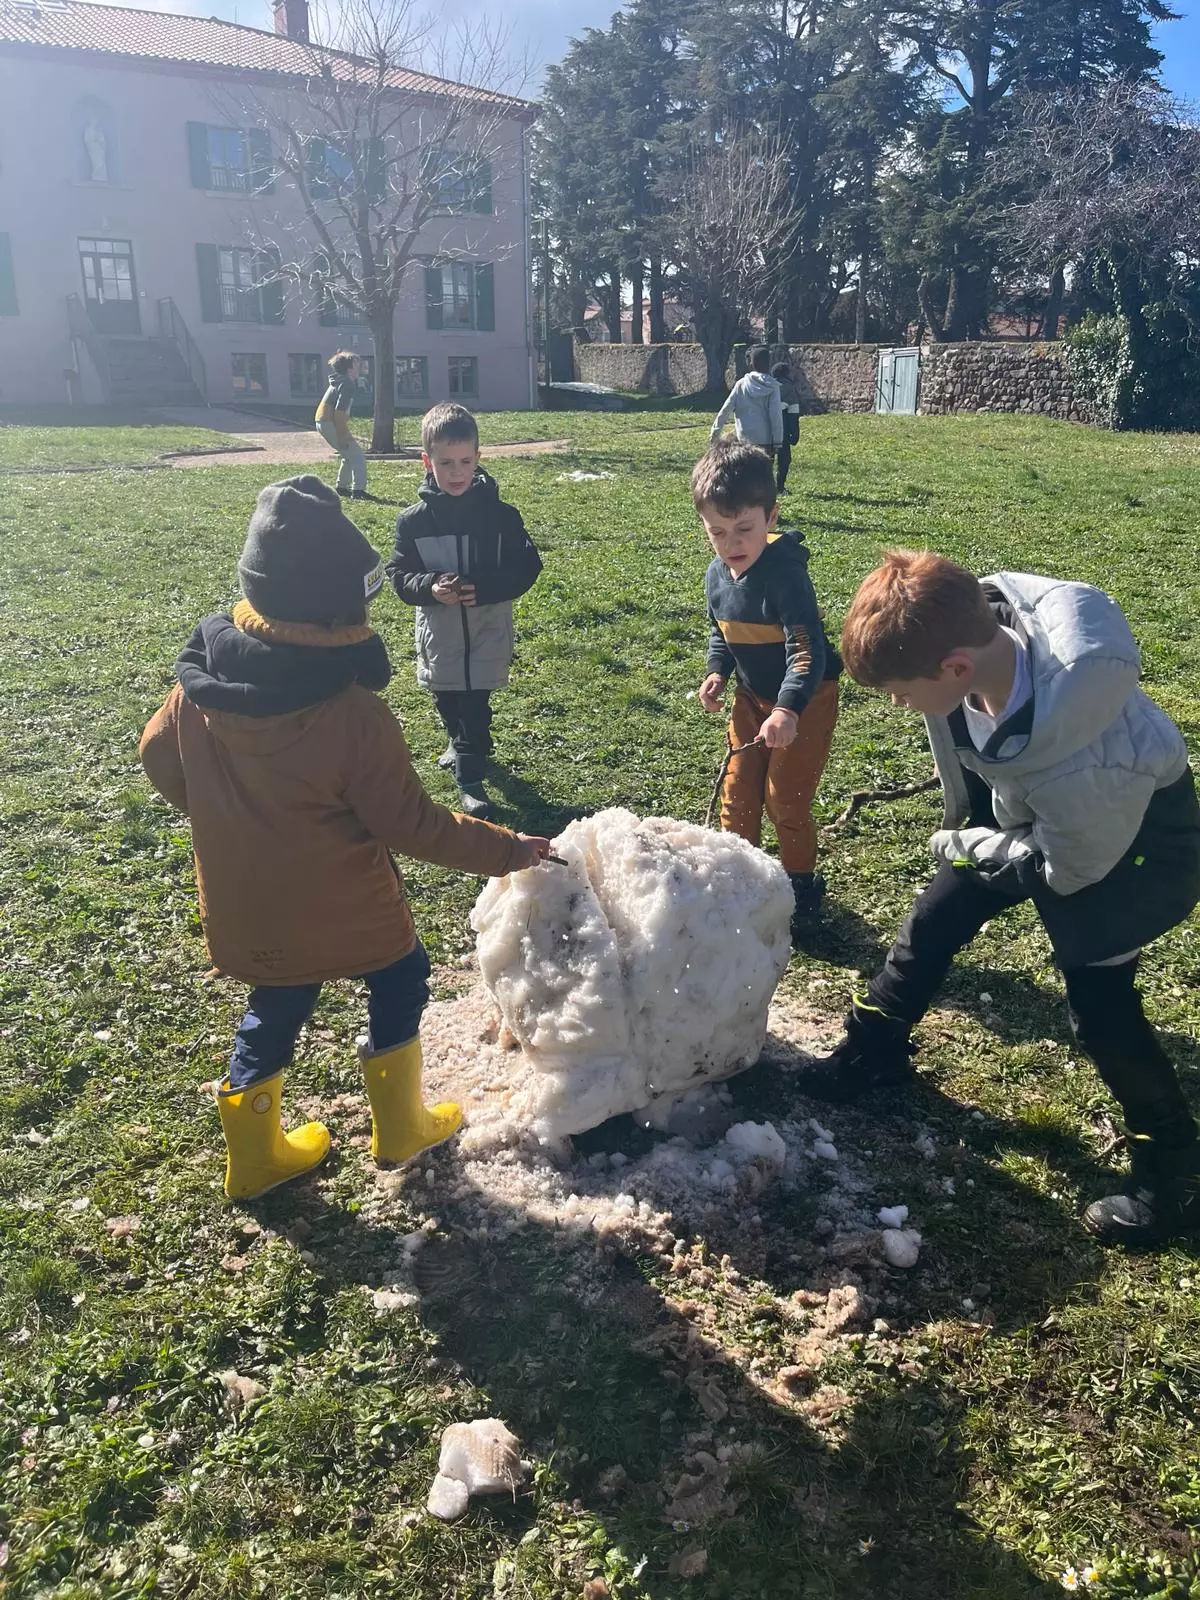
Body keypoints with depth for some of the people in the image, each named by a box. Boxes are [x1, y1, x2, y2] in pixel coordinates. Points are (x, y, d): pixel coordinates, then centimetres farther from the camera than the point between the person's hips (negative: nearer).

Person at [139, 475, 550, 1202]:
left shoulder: (203, 678, -12)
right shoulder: (354, 713, -30)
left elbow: (161, 759, 4)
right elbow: (411, 823, -20)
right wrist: (506, 850, -8)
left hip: (245, 909, 5)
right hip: (342, 911, -5)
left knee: (276, 1006, 26)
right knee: (400, 978, 22)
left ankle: (255, 1156, 42)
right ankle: (402, 1128, 37)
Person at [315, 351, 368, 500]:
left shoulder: (339, 382, 17)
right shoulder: (347, 384, -14)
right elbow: (339, 411, -22)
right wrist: (342, 436, -22)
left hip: (323, 422, 10)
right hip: (330, 423, -10)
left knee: (348, 454, 23)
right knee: (357, 455, -9)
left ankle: (341, 487, 28)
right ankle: (358, 490, -18)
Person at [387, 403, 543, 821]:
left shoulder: (500, 515, -9)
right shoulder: (413, 520, -6)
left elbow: (526, 568, -6)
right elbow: (398, 574, -2)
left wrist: (484, 589, -22)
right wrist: (431, 588, -23)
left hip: (486, 633, -2)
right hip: (438, 635, 3)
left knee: (475, 708, -3)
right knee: (446, 701, 20)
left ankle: (470, 779, 11)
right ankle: (460, 743, 49)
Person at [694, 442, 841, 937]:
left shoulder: (784, 572, -29)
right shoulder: (717, 575, -6)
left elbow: (807, 647, -37)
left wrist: (789, 709, -49)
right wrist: (716, 672, -5)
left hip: (805, 699, -6)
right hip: (752, 697, 7)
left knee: (785, 797, -1)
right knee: (738, 790, 11)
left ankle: (800, 887, 21)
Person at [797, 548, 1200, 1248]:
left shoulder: (1085, 763, -46)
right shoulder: (974, 616, -29)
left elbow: (1069, 869, -24)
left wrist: (963, 845, -10)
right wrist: (965, 819, 10)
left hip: (1125, 834, -7)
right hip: (1022, 811, 7)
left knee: (1099, 1007, -6)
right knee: (936, 916, 12)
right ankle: (874, 1052, 34)